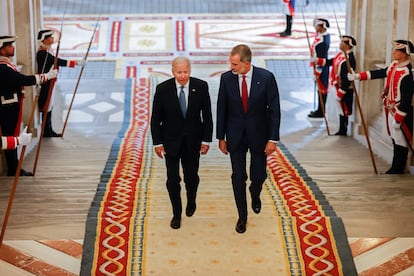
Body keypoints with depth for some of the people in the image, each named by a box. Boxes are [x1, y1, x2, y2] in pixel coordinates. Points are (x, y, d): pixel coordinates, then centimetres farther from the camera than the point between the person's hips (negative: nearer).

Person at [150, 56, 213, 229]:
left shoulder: (201, 87, -10)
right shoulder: (162, 89, -13)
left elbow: (207, 115, -3)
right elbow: (155, 118, -6)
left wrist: (206, 140, -4)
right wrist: (157, 142, -7)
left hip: (192, 141, 1)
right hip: (171, 142, -1)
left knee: (191, 177, 11)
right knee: (173, 179, 4)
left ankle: (191, 201, 43)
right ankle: (176, 213, 24)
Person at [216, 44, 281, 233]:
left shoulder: (266, 78, -14)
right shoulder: (226, 78, -8)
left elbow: (274, 109, -9)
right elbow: (221, 109, 0)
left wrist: (273, 139, -11)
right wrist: (221, 137, 1)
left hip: (259, 134, -1)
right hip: (235, 136, 1)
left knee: (259, 175, 8)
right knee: (238, 177, 5)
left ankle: (255, 194, 44)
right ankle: (242, 216, 21)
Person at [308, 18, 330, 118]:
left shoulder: (323, 40, -26)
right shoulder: (324, 34, 4)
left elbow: (322, 58, -24)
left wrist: (317, 71, -20)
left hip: (321, 67, -10)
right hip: (318, 65, 10)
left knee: (321, 88, 0)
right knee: (321, 87, 17)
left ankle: (321, 112, 10)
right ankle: (320, 110, 28)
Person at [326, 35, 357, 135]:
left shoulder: (348, 59, -25)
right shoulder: (341, 54, 5)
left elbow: (347, 79, -26)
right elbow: (331, 61, 21)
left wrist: (340, 93, -23)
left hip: (345, 90, -10)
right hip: (340, 87, 10)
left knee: (344, 110, 2)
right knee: (341, 109, 18)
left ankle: (343, 131, 14)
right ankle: (341, 130, 29)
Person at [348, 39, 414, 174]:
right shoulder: (394, 65, 2)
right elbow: (380, 73, 15)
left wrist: (398, 119, -20)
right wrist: (358, 76, 8)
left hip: (401, 112, -9)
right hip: (390, 110, 9)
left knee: (401, 141, 4)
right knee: (395, 139, 17)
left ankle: (398, 169, 15)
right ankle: (395, 167, 28)